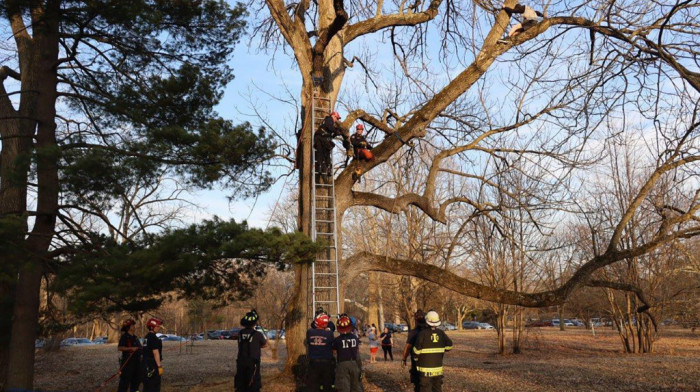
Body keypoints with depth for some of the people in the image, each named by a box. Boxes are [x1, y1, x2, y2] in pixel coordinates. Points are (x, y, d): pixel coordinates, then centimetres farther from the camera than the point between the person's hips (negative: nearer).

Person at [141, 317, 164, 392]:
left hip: (145, 364, 10)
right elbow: (155, 353, -20)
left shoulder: (147, 337, 13)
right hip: (153, 365, -10)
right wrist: (160, 366, -18)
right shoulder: (153, 337, -16)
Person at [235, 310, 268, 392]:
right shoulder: (257, 334, -12)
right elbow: (264, 344, 6)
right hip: (252, 364, -4)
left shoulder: (240, 333, 1)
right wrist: (266, 340, 26)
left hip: (241, 364, 5)